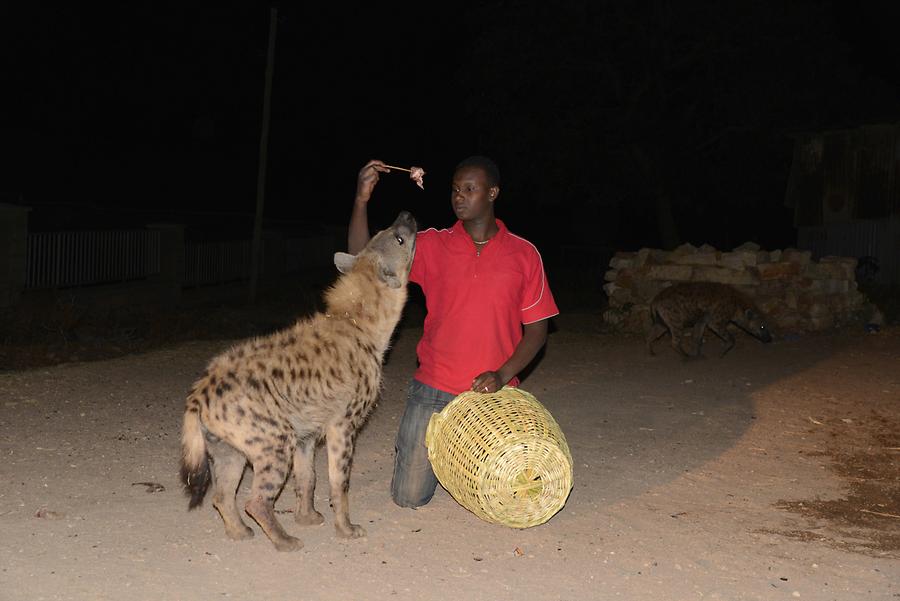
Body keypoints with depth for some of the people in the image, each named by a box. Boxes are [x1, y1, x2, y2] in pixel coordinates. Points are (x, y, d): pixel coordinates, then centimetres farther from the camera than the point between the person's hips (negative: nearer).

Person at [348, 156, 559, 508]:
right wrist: (362, 199, -21)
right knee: (409, 498, 2)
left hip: (492, 396, 0)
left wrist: (502, 375, -14)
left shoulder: (523, 254, -1)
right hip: (434, 390, 0)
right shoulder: (432, 245, -1)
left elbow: (536, 329, 1)